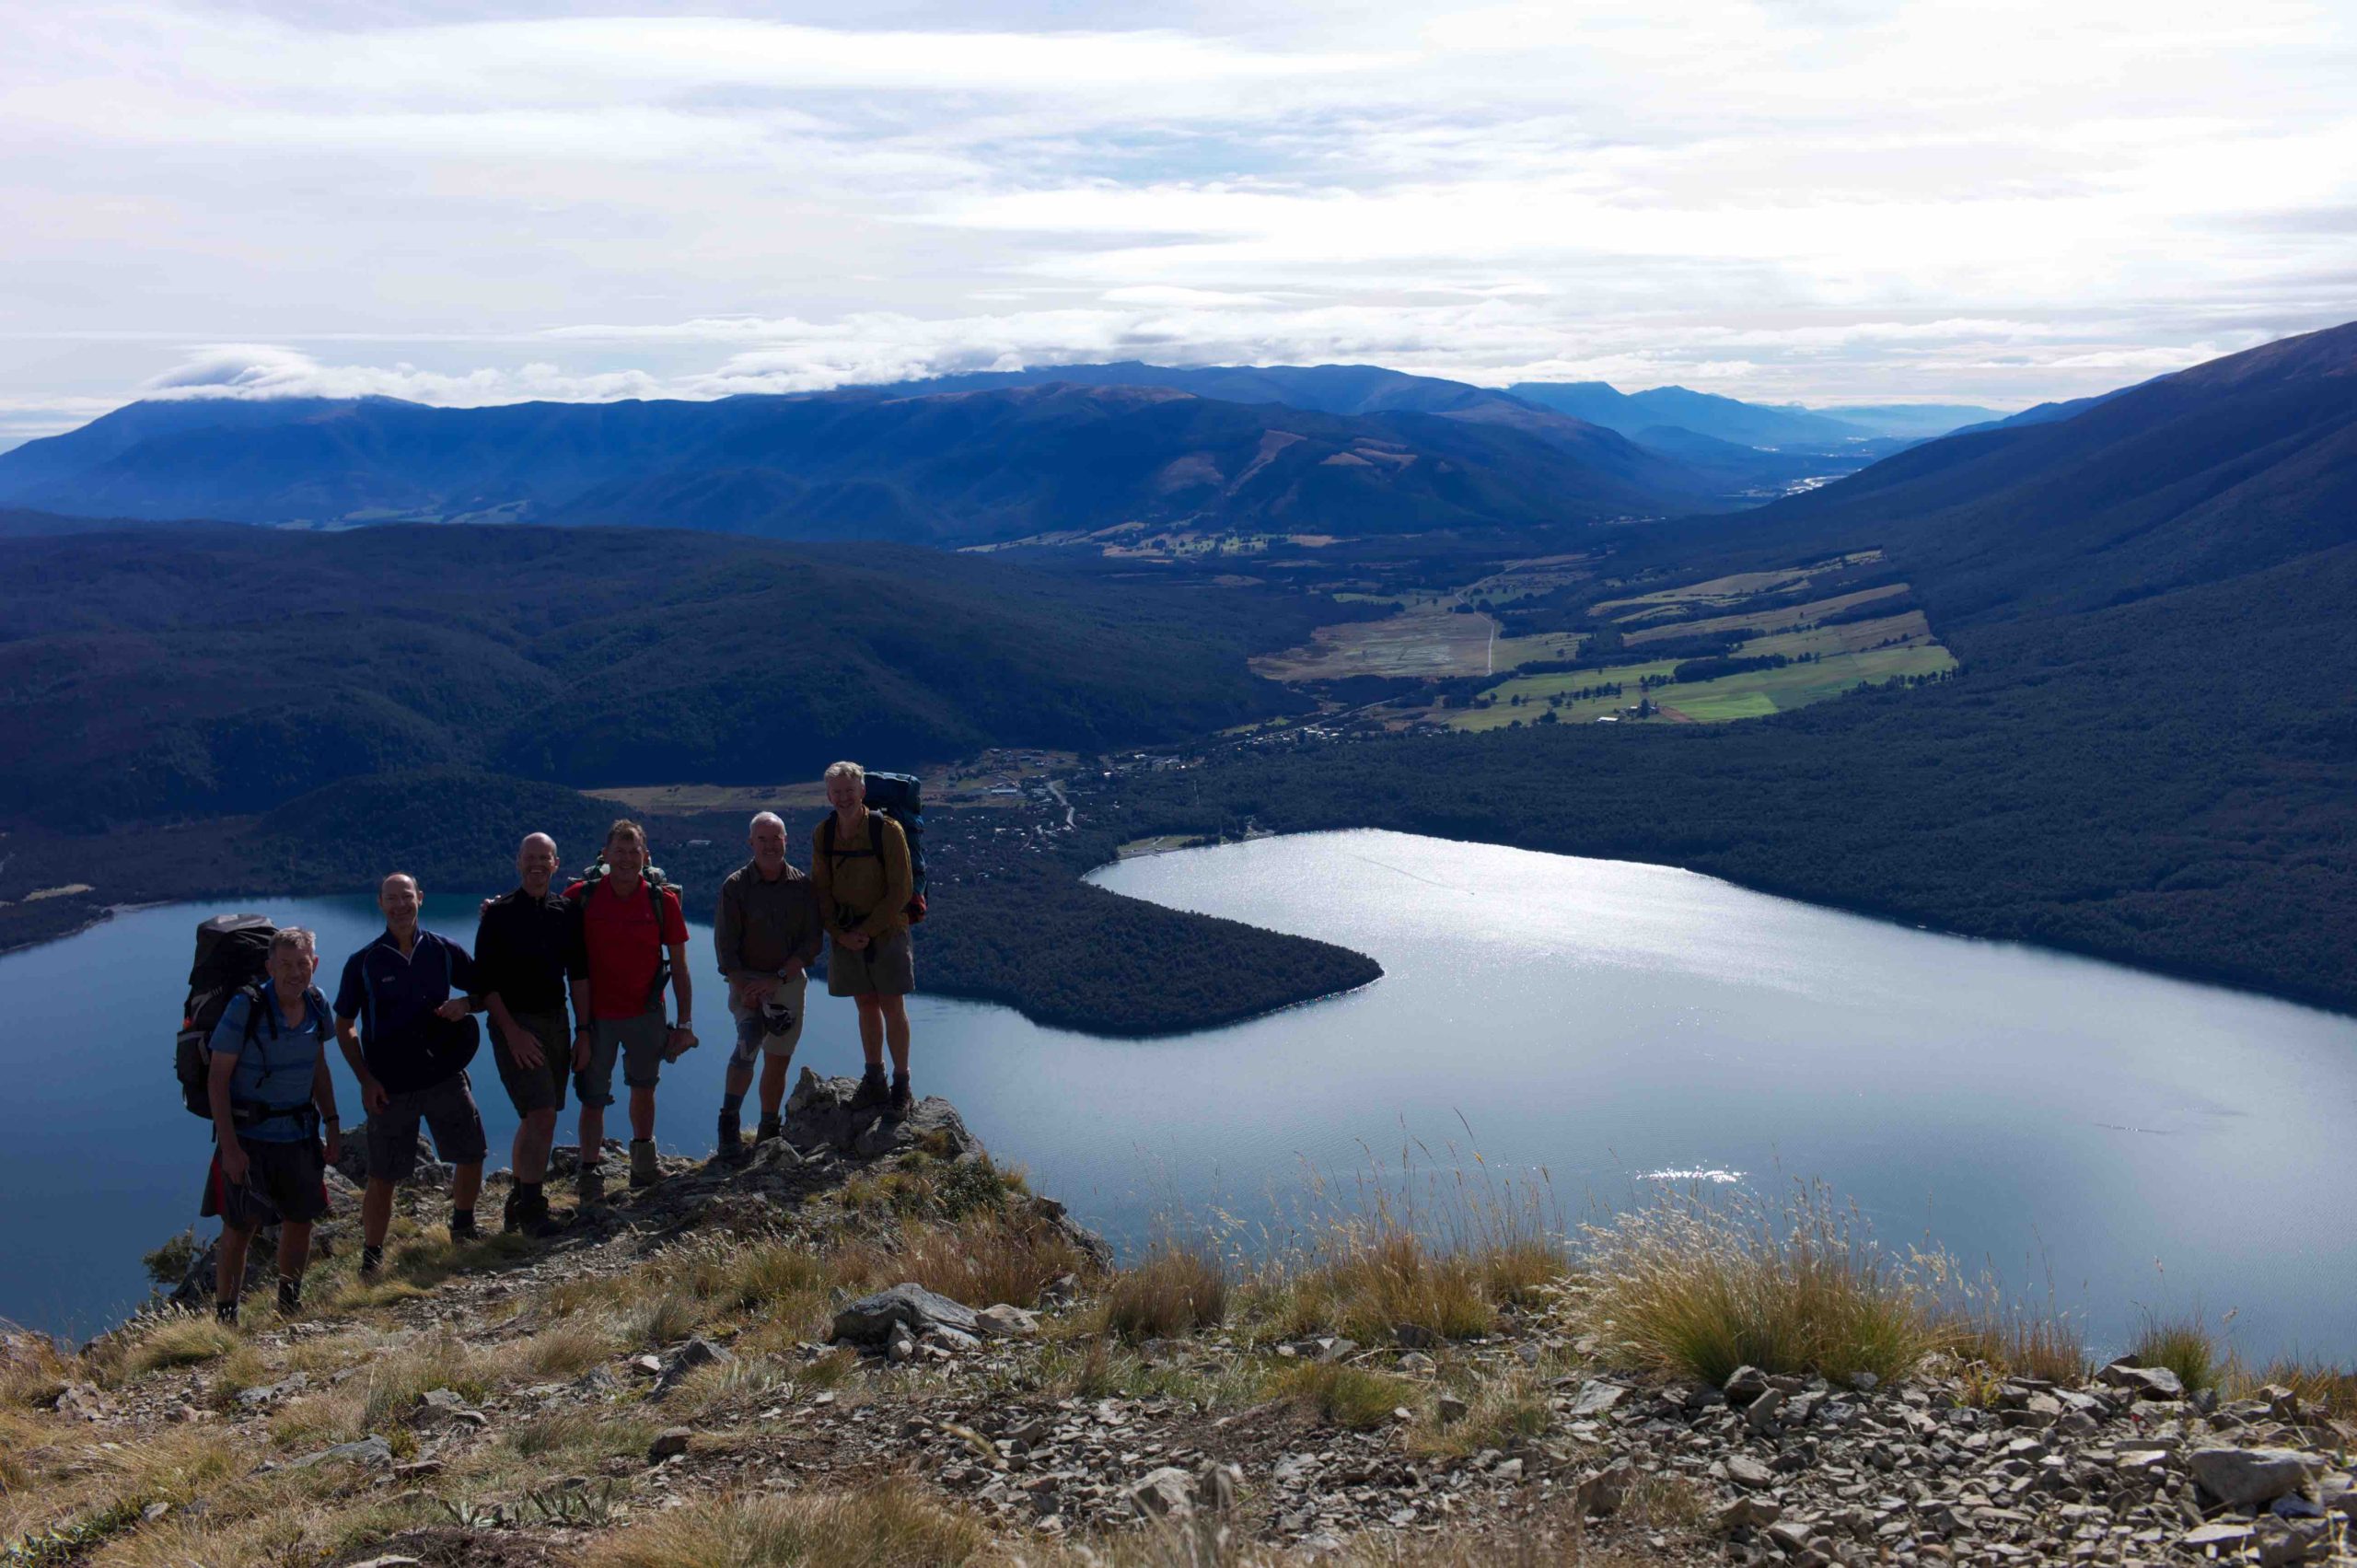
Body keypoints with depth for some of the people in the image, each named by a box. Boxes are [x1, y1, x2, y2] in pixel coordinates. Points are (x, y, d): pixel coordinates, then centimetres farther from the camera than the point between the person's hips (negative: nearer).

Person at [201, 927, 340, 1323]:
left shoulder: (317, 1007, 0)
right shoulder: (245, 1008, -16)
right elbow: (217, 1079, -14)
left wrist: (332, 1123, 10)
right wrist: (229, 1146, -18)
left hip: (300, 1136, 5)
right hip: (248, 1138, -5)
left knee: (300, 1220, 12)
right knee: (239, 1230, 0)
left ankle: (290, 1304, 31)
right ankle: (224, 1319, 11)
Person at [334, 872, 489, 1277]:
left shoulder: (444, 951, 2)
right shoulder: (364, 963, -4)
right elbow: (342, 1027, 1)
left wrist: (465, 1004, -12)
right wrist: (366, 1080, -8)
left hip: (444, 1075, 3)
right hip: (390, 1087, -2)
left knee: (472, 1155, 7)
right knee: (382, 1178, 0)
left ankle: (463, 1226, 32)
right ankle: (372, 1256, 16)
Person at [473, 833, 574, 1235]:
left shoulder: (565, 911, 7)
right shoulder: (499, 913, -7)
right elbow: (484, 981, -8)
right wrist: (511, 1031, -14)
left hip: (555, 1021, 5)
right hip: (514, 1022, -5)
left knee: (535, 1117, 12)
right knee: (541, 1115, -14)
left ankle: (518, 1203, 24)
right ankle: (532, 1212, -5)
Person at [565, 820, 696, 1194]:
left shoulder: (663, 901, -6)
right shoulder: (580, 898, -9)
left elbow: (679, 966, -1)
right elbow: (575, 967, -6)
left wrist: (685, 1022, -2)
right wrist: (581, 1028, -12)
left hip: (646, 1012, 2)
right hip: (596, 1015, -2)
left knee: (644, 1088, 16)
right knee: (594, 1098, 1)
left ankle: (643, 1160, 34)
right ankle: (589, 1175, 10)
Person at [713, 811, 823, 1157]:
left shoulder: (803, 886, 2)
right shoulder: (735, 886, -3)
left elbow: (812, 941, -2)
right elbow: (725, 947, -5)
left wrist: (778, 979, -13)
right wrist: (745, 989, -16)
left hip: (790, 983, 2)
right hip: (747, 981, -2)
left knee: (778, 1061, 7)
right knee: (748, 1044, -25)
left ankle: (768, 1133, 20)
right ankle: (729, 1122, -15)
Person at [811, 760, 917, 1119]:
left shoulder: (887, 830, -14)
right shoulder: (823, 835, -1)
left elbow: (900, 891, -13)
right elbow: (821, 890, 3)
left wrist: (867, 930, -15)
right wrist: (840, 933, -9)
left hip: (887, 931, -4)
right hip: (845, 936, 4)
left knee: (892, 1007, -1)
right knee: (866, 1006, 12)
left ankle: (902, 1085, 9)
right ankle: (873, 1081, 23)